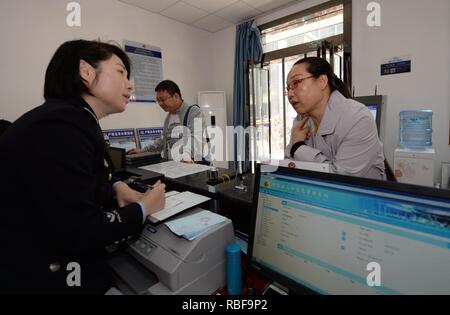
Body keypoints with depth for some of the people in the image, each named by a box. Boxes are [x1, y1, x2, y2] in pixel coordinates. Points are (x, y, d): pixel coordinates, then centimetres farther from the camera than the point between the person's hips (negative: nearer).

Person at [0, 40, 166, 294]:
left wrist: (117, 187, 0)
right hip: (42, 278, -9)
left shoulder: (76, 121, 6)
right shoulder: (61, 127, -26)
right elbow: (77, 234, -28)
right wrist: (142, 209, -14)